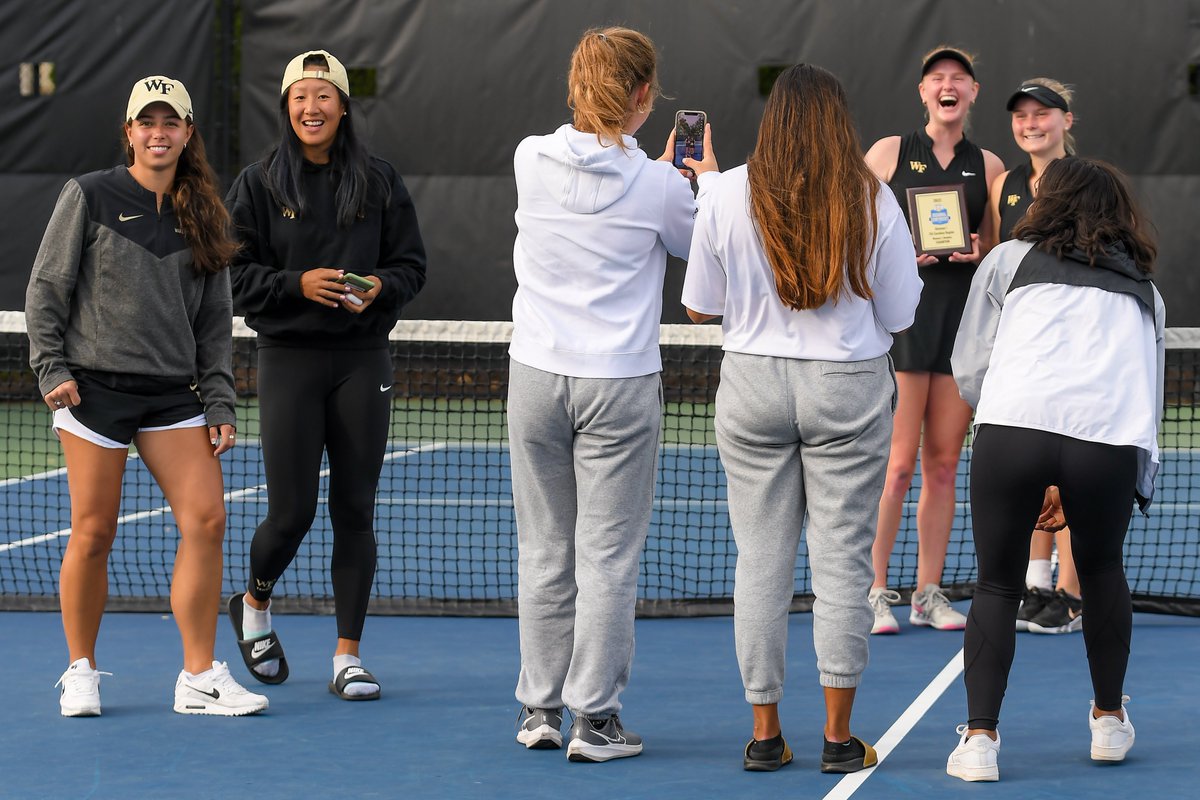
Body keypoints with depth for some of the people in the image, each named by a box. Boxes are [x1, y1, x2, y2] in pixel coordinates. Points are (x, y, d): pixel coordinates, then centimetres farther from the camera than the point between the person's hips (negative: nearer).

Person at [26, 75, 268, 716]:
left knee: (206, 520, -7)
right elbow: (46, 289, 3)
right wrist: (52, 370, -6)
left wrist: (219, 406, 7)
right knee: (93, 535, -2)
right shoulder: (89, 197, 1)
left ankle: (199, 678, 1)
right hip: (95, 387, -4)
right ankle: (81, 673, 15)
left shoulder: (203, 218, 12)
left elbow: (214, 323, 14)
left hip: (173, 394, 4)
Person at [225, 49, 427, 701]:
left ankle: (347, 657, 8)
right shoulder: (258, 185, 1)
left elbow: (411, 263, 9)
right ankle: (254, 604, 29)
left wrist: (380, 286, -12)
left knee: (355, 510, 1)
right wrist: (297, 284, -16)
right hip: (289, 359, -2)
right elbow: (233, 273, -2)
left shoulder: (379, 182, 6)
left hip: (362, 360, 2)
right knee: (292, 512, -3)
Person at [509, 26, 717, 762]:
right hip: (619, 384, -3)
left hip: (537, 376, 3)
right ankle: (595, 719, 4)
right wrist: (707, 181, 24)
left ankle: (540, 709, 19)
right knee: (607, 557, 2)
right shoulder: (657, 184, -10)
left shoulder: (532, 159, -2)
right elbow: (699, 246, 9)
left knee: (544, 551, 12)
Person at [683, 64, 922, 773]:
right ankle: (839, 736, 7)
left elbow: (701, 307, 2)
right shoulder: (874, 201, -6)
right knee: (843, 560, 4)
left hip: (754, 385, 1)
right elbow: (901, 315, 1)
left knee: (762, 560, 7)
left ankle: (766, 733, 10)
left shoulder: (728, 194, -4)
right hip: (850, 392, -1)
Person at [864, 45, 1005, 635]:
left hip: (963, 317, 3)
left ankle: (929, 594, 12)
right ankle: (875, 592, -1)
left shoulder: (988, 166, 12)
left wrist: (980, 253, -3)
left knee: (944, 464, 5)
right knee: (897, 463, -8)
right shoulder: (888, 153, 5)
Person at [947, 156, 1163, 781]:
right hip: (1113, 441, 2)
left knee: (997, 584, 13)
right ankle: (1110, 722, 35)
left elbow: (969, 372, 20)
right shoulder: (1143, 290, 31)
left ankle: (979, 738, 3)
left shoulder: (1009, 260, 23)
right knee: (1101, 571, 27)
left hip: (1012, 424, -2)